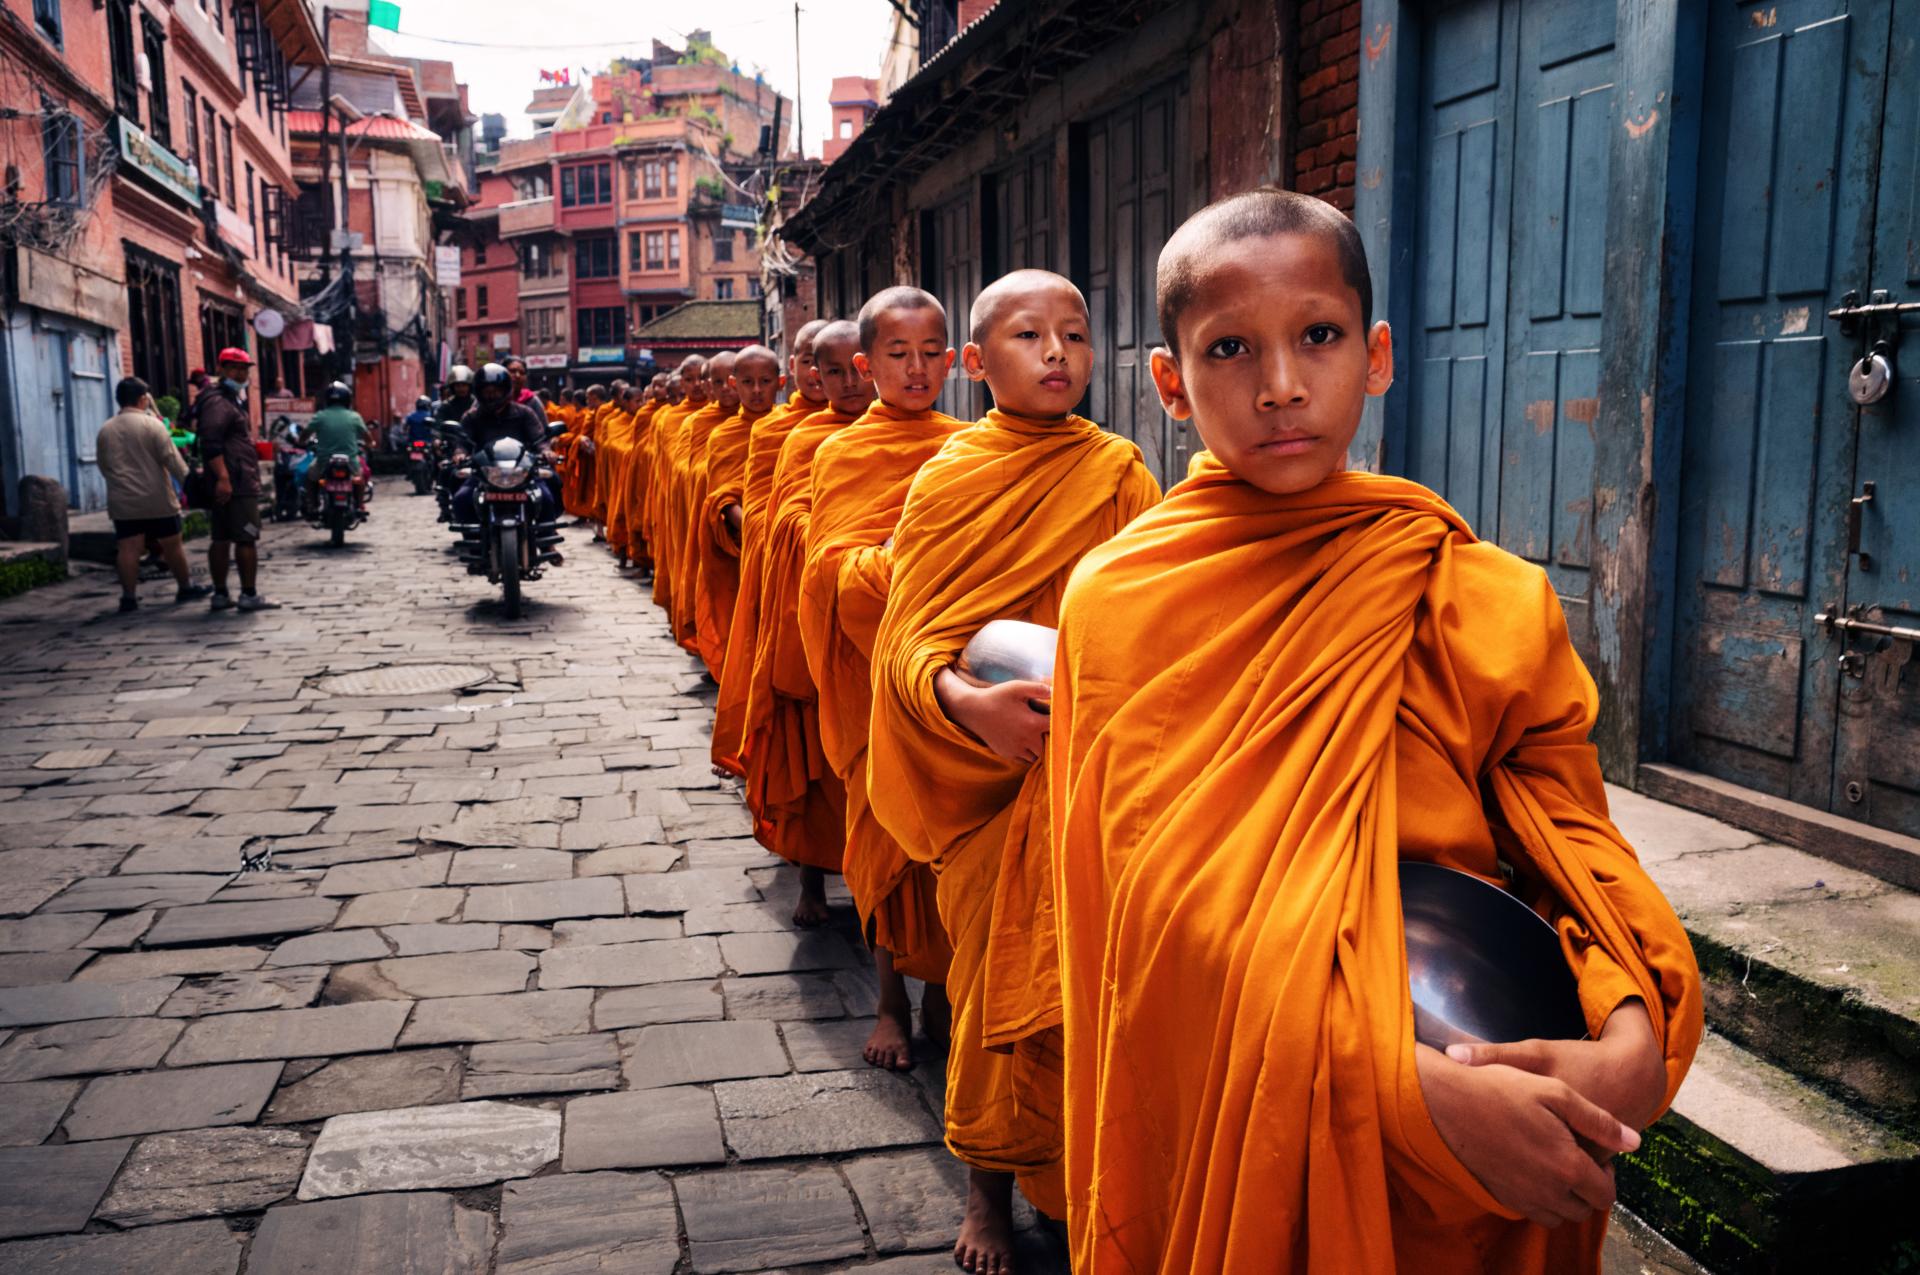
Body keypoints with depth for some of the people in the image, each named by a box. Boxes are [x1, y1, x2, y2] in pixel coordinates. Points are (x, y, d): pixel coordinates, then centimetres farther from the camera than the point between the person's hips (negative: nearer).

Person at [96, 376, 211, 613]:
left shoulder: (105, 430, 7)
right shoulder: (152, 424, -8)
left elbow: (103, 466, 14)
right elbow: (172, 459, -11)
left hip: (123, 503, 4)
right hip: (157, 500, -4)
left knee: (128, 549, 1)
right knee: (171, 545, 7)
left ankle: (129, 596, -1)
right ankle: (185, 587, 18)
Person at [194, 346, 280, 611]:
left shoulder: (233, 400, 22)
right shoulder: (218, 402, -11)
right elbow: (210, 443, -23)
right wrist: (222, 477, -30)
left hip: (228, 483, 11)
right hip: (235, 484, -11)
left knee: (220, 539, 9)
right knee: (247, 539, -8)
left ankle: (220, 595, 13)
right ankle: (249, 595, -6)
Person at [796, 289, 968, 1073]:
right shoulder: (846, 452, 2)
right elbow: (838, 570, -6)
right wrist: (903, 553, -23)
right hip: (878, 664, -1)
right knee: (886, 824, 4)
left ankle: (941, 988, 19)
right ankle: (891, 998, 18)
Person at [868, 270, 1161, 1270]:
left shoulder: (1114, 474, -1)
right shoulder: (946, 478, 1)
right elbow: (906, 639, -3)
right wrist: (965, 698, -24)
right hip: (979, 773, 1)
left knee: (1076, 983, 1)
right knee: (994, 976, 11)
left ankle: (1077, 1187, 22)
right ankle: (990, 1186, 30)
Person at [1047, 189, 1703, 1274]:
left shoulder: (1491, 602, -4)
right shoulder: (1119, 598, -11)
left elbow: (1570, 836, -2)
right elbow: (1173, 900, -18)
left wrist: (1633, 1028, -23)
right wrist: (1409, 1086, -29)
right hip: (1218, 1133, -2)